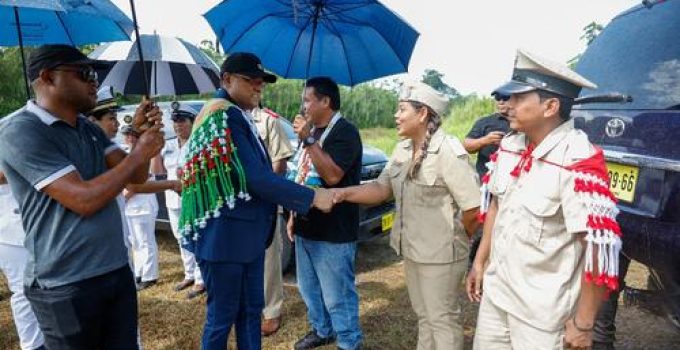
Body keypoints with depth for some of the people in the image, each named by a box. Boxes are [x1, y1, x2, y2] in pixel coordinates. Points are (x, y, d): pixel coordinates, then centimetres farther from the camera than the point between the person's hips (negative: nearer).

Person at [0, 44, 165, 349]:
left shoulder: (89, 128, 10)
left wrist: (143, 134, -10)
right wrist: (140, 153, -15)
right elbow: (85, 200, -24)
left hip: (117, 271, 7)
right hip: (66, 285, -7)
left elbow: (136, 176, 7)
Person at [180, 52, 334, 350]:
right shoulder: (224, 116, -18)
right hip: (225, 235, -10)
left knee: (251, 309, 18)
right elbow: (255, 178, -25)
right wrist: (311, 198, -22)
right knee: (222, 316, 6)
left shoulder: (240, 118, 13)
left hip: (248, 232, 10)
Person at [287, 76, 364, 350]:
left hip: (333, 233, -9)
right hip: (306, 228, 9)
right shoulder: (312, 131, 13)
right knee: (309, 288, 21)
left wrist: (308, 140, -24)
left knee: (337, 295, 2)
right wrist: (293, 216, 17)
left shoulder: (344, 132, -13)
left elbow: (332, 176, -26)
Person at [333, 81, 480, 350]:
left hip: (439, 255, -7)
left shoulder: (448, 152, -21)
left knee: (442, 319, 10)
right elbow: (381, 189, 2)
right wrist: (344, 193, -12)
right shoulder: (403, 149, 5)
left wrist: (454, 238, -6)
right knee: (424, 315, 24)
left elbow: (473, 208, -22)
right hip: (412, 249, 8)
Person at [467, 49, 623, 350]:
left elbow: (599, 249, -21)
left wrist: (583, 324, -16)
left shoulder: (578, 162, -22)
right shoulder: (509, 146, -1)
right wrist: (480, 262, 12)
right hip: (494, 289, 6)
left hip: (542, 310, -6)